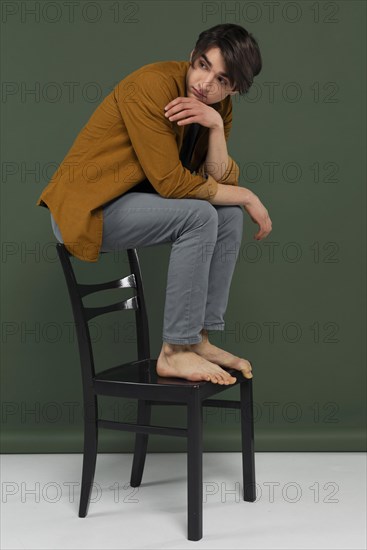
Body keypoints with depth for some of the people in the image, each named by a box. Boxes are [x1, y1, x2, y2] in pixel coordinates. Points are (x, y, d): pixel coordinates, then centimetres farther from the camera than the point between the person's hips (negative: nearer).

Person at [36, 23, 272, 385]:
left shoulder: (218, 107, 2)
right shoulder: (153, 86, -23)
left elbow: (219, 181, -6)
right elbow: (170, 182, -26)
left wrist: (216, 126, -22)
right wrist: (246, 197, -16)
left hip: (134, 200, 8)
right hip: (85, 207, -8)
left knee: (229, 214, -4)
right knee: (198, 215, -25)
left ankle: (198, 337, 1)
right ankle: (175, 352, -17)